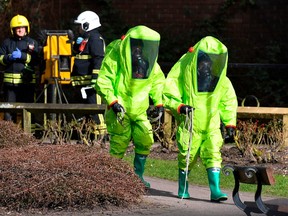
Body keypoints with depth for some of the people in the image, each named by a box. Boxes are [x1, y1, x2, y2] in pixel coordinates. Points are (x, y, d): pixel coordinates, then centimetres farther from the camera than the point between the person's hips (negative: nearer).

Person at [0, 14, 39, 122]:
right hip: (10, 80, 1)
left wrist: (22, 56, -14)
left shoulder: (32, 43, 9)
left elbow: (37, 60, -4)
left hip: (27, 80, -1)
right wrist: (9, 57, -12)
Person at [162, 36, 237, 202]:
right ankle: (183, 188, 25)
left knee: (213, 154, -11)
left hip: (211, 125, 2)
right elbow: (168, 94, -3)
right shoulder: (182, 71, -8)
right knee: (187, 156, 3)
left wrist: (230, 125, 11)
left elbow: (229, 101, 15)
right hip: (189, 125, -2)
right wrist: (179, 106, -21)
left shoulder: (221, 80, 3)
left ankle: (215, 190, -11)